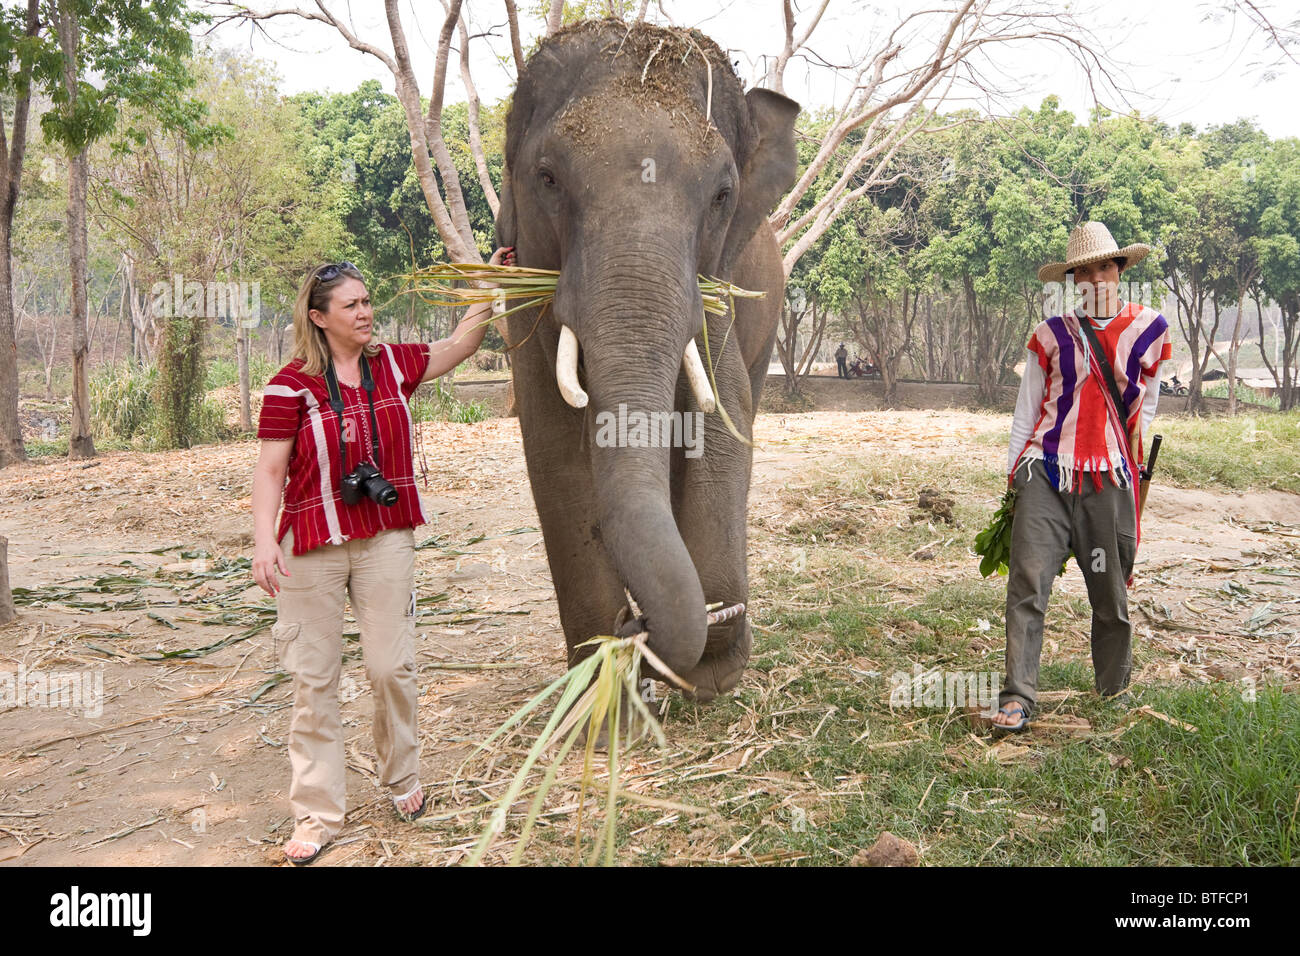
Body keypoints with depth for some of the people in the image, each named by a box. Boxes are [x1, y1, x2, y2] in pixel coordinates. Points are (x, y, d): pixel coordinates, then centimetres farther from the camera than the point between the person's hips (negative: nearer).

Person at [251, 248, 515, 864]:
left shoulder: (393, 366, 7)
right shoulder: (292, 385, -6)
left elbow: (461, 342, 19)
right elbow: (270, 470, -7)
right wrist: (264, 541, -17)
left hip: (385, 540, 3)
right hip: (312, 549, -3)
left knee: (392, 667, 7)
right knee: (314, 679, 3)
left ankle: (402, 781, 28)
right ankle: (317, 813, 13)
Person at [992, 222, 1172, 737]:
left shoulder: (1149, 328, 9)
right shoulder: (1050, 336, 7)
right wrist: (1014, 473, 10)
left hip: (1109, 479, 1)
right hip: (1046, 472, -1)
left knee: (1111, 594, 8)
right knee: (1027, 582, -12)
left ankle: (1114, 696, 27)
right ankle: (1017, 698, -10)